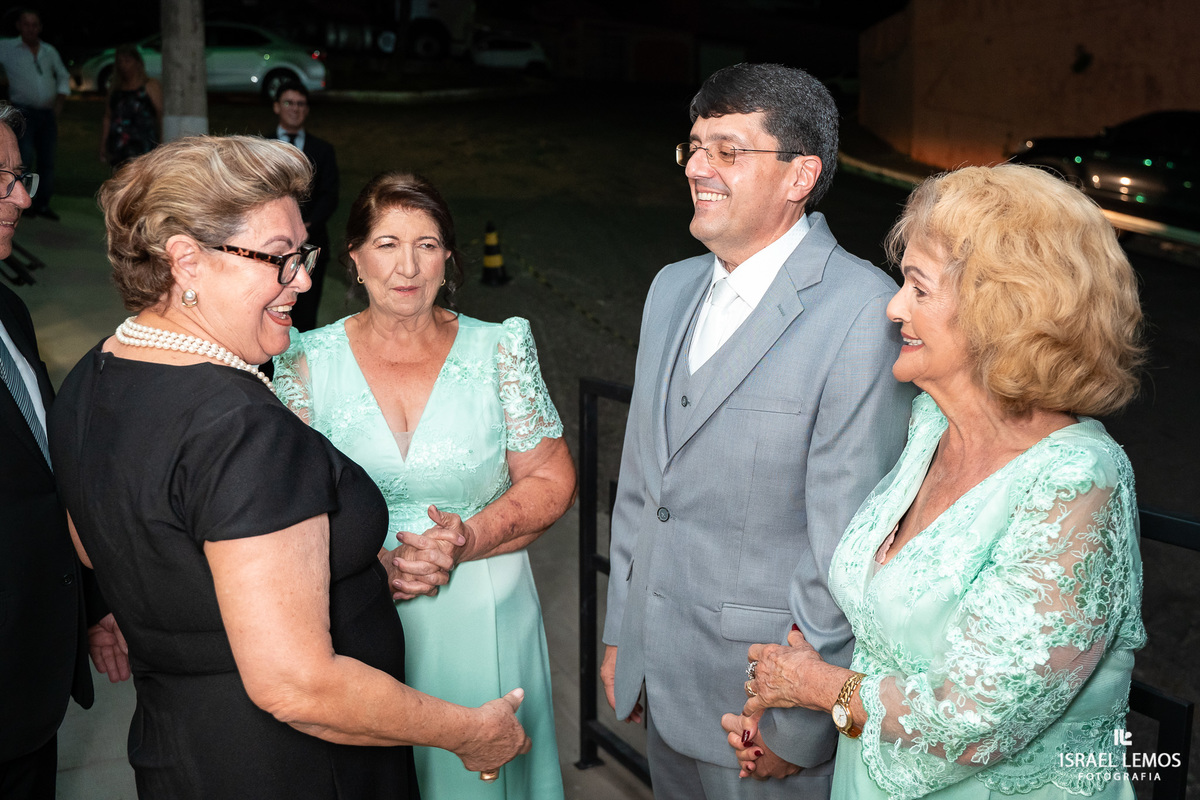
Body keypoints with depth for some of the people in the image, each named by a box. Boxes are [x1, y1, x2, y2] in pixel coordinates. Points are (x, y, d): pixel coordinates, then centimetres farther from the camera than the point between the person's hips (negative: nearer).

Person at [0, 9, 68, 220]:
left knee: (47, 160, 6)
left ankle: (42, 204, 16)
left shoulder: (49, 51, 10)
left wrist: (59, 101, 8)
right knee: (26, 157, -15)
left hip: (48, 113, 4)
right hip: (24, 113, -4)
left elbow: (63, 76, 20)